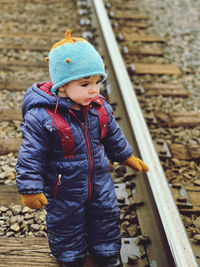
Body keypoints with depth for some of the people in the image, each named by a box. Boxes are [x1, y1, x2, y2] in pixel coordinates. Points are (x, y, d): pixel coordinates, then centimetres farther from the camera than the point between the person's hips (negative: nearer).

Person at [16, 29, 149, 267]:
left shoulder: (100, 108, -9)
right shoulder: (42, 117, -28)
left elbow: (113, 135, 9)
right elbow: (31, 156, -21)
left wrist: (126, 156, 19)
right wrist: (31, 189, -19)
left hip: (99, 182, 5)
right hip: (64, 189, -5)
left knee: (106, 216, 21)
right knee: (66, 223, 16)